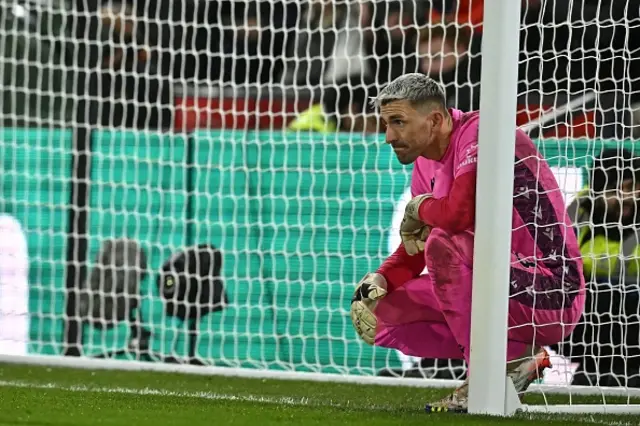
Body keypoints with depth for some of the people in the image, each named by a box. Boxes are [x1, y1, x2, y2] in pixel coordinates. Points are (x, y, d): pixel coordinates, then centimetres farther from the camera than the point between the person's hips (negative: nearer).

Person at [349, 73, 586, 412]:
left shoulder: (482, 134, -17)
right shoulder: (427, 165, 11)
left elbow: (459, 215, -32)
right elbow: (414, 248, 17)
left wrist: (418, 208, -10)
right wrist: (379, 280, -3)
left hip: (552, 297, -10)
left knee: (443, 244, -31)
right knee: (382, 314, 6)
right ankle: (516, 356, 6)